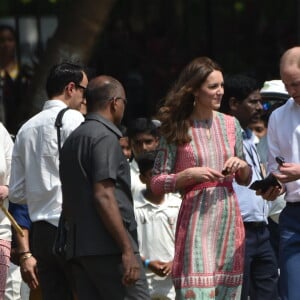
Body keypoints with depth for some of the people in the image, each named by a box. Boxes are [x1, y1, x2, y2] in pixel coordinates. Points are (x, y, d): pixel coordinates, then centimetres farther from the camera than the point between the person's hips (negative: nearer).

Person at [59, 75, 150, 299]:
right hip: (108, 248, -9)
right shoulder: (104, 137, -8)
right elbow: (104, 196, -17)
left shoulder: (73, 140, 20)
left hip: (77, 248, 9)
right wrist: (128, 250, -19)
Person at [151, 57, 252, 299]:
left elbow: (245, 180, 19)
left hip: (229, 217, 4)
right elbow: (157, 182, -1)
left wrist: (241, 166, -2)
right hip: (196, 219, -4)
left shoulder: (230, 124, 12)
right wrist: (190, 174, -14)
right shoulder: (177, 128, -1)